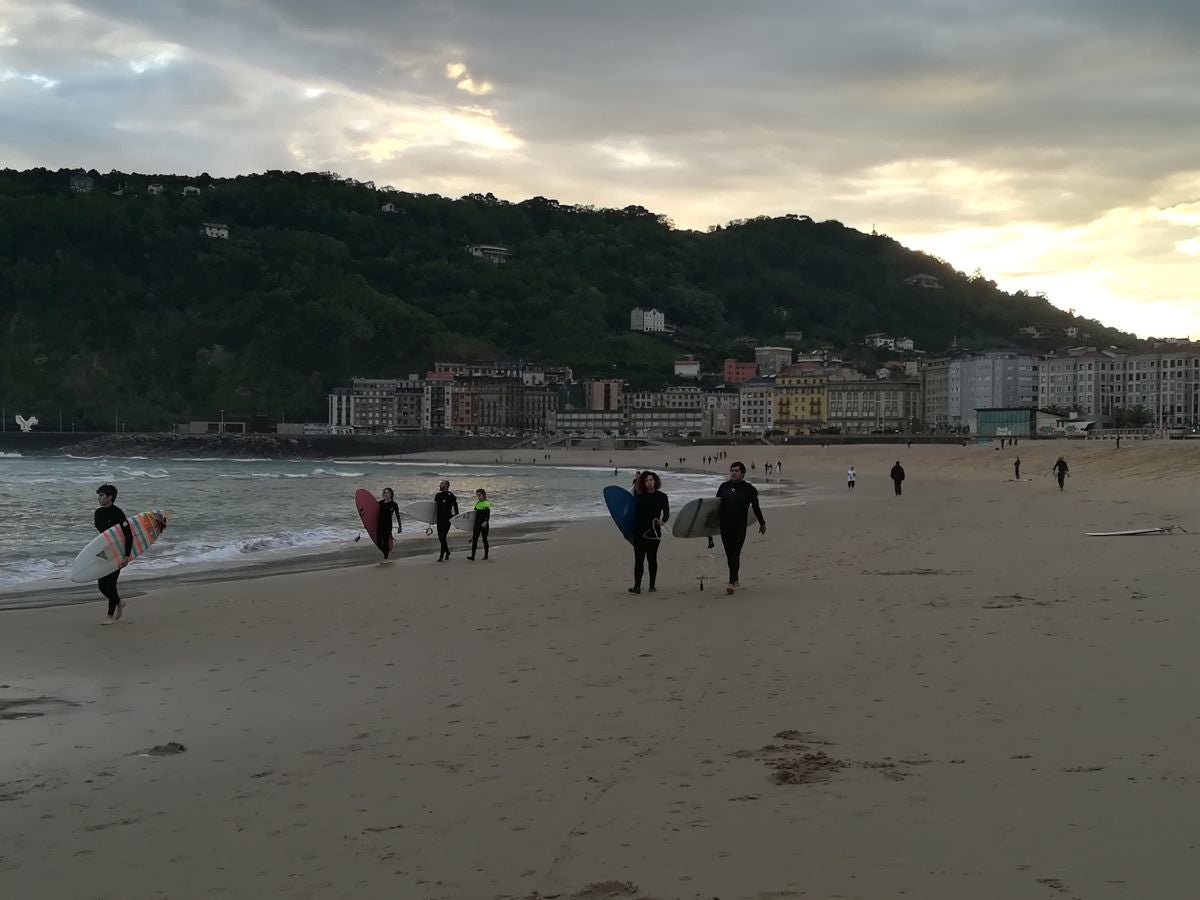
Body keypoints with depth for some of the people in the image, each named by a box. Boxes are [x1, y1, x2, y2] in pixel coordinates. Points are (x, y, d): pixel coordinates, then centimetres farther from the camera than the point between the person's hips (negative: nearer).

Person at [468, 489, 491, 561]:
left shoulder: (486, 504, -10)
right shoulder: (477, 504, 10)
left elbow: (488, 515, -19)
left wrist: (485, 522, -35)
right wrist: (473, 525, 19)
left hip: (484, 525, -5)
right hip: (477, 524, 5)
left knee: (484, 539, 6)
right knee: (474, 540, -4)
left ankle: (486, 555, 20)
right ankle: (472, 556, -8)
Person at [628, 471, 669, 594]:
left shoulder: (661, 496, 4)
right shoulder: (639, 496, 6)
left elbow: (666, 512, -4)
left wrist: (662, 520, -22)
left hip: (654, 532, 0)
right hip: (639, 531, 0)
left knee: (652, 558, 8)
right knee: (639, 559, -6)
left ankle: (652, 586, 16)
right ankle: (637, 586, -12)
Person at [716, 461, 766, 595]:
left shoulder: (749, 489, 1)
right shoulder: (724, 487, 10)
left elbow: (756, 507, 10)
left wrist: (762, 523, 19)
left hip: (740, 526, -4)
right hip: (725, 526, 4)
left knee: (735, 554, -13)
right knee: (729, 554, 9)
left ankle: (731, 583, -20)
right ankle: (735, 581, 22)